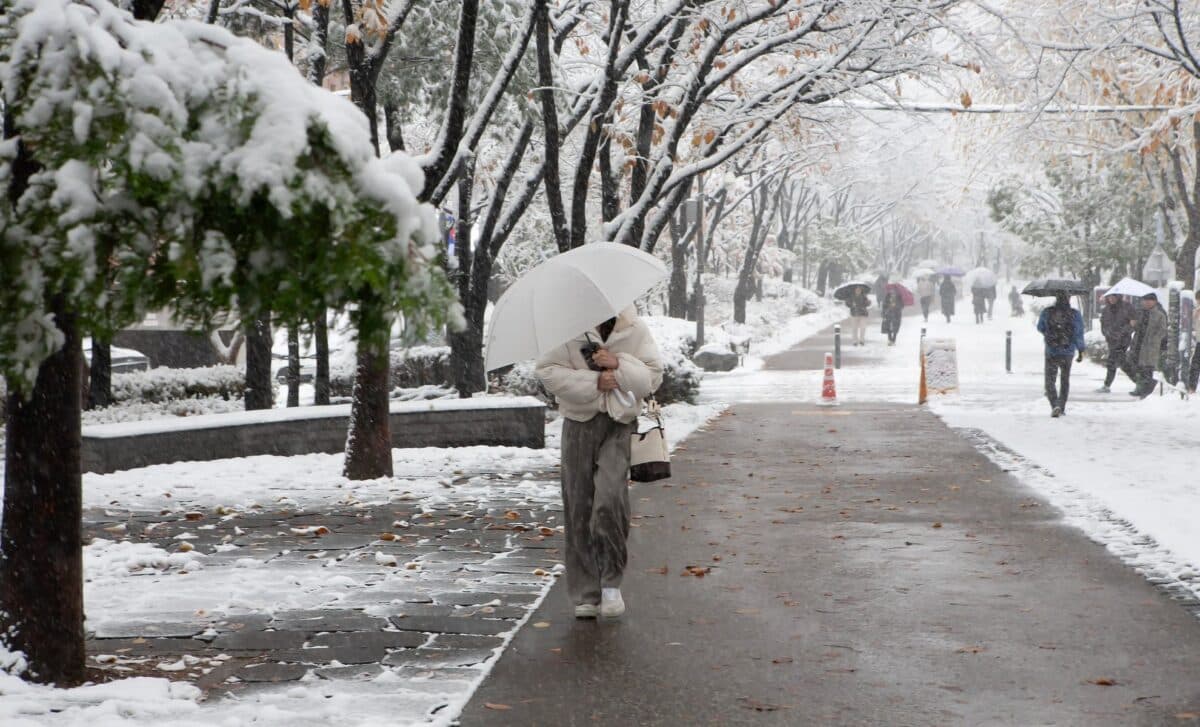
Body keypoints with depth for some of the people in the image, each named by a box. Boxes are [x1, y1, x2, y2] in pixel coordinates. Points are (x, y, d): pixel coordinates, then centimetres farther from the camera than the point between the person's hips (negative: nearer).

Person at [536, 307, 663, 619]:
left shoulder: (635, 329, 5)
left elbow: (653, 377, 4)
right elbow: (548, 371, -6)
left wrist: (618, 365, -14)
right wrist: (593, 382, -15)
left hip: (619, 424, 0)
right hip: (580, 422, 1)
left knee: (610, 498, -20)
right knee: (579, 508, 1)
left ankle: (611, 582, -4)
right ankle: (586, 595, 11)